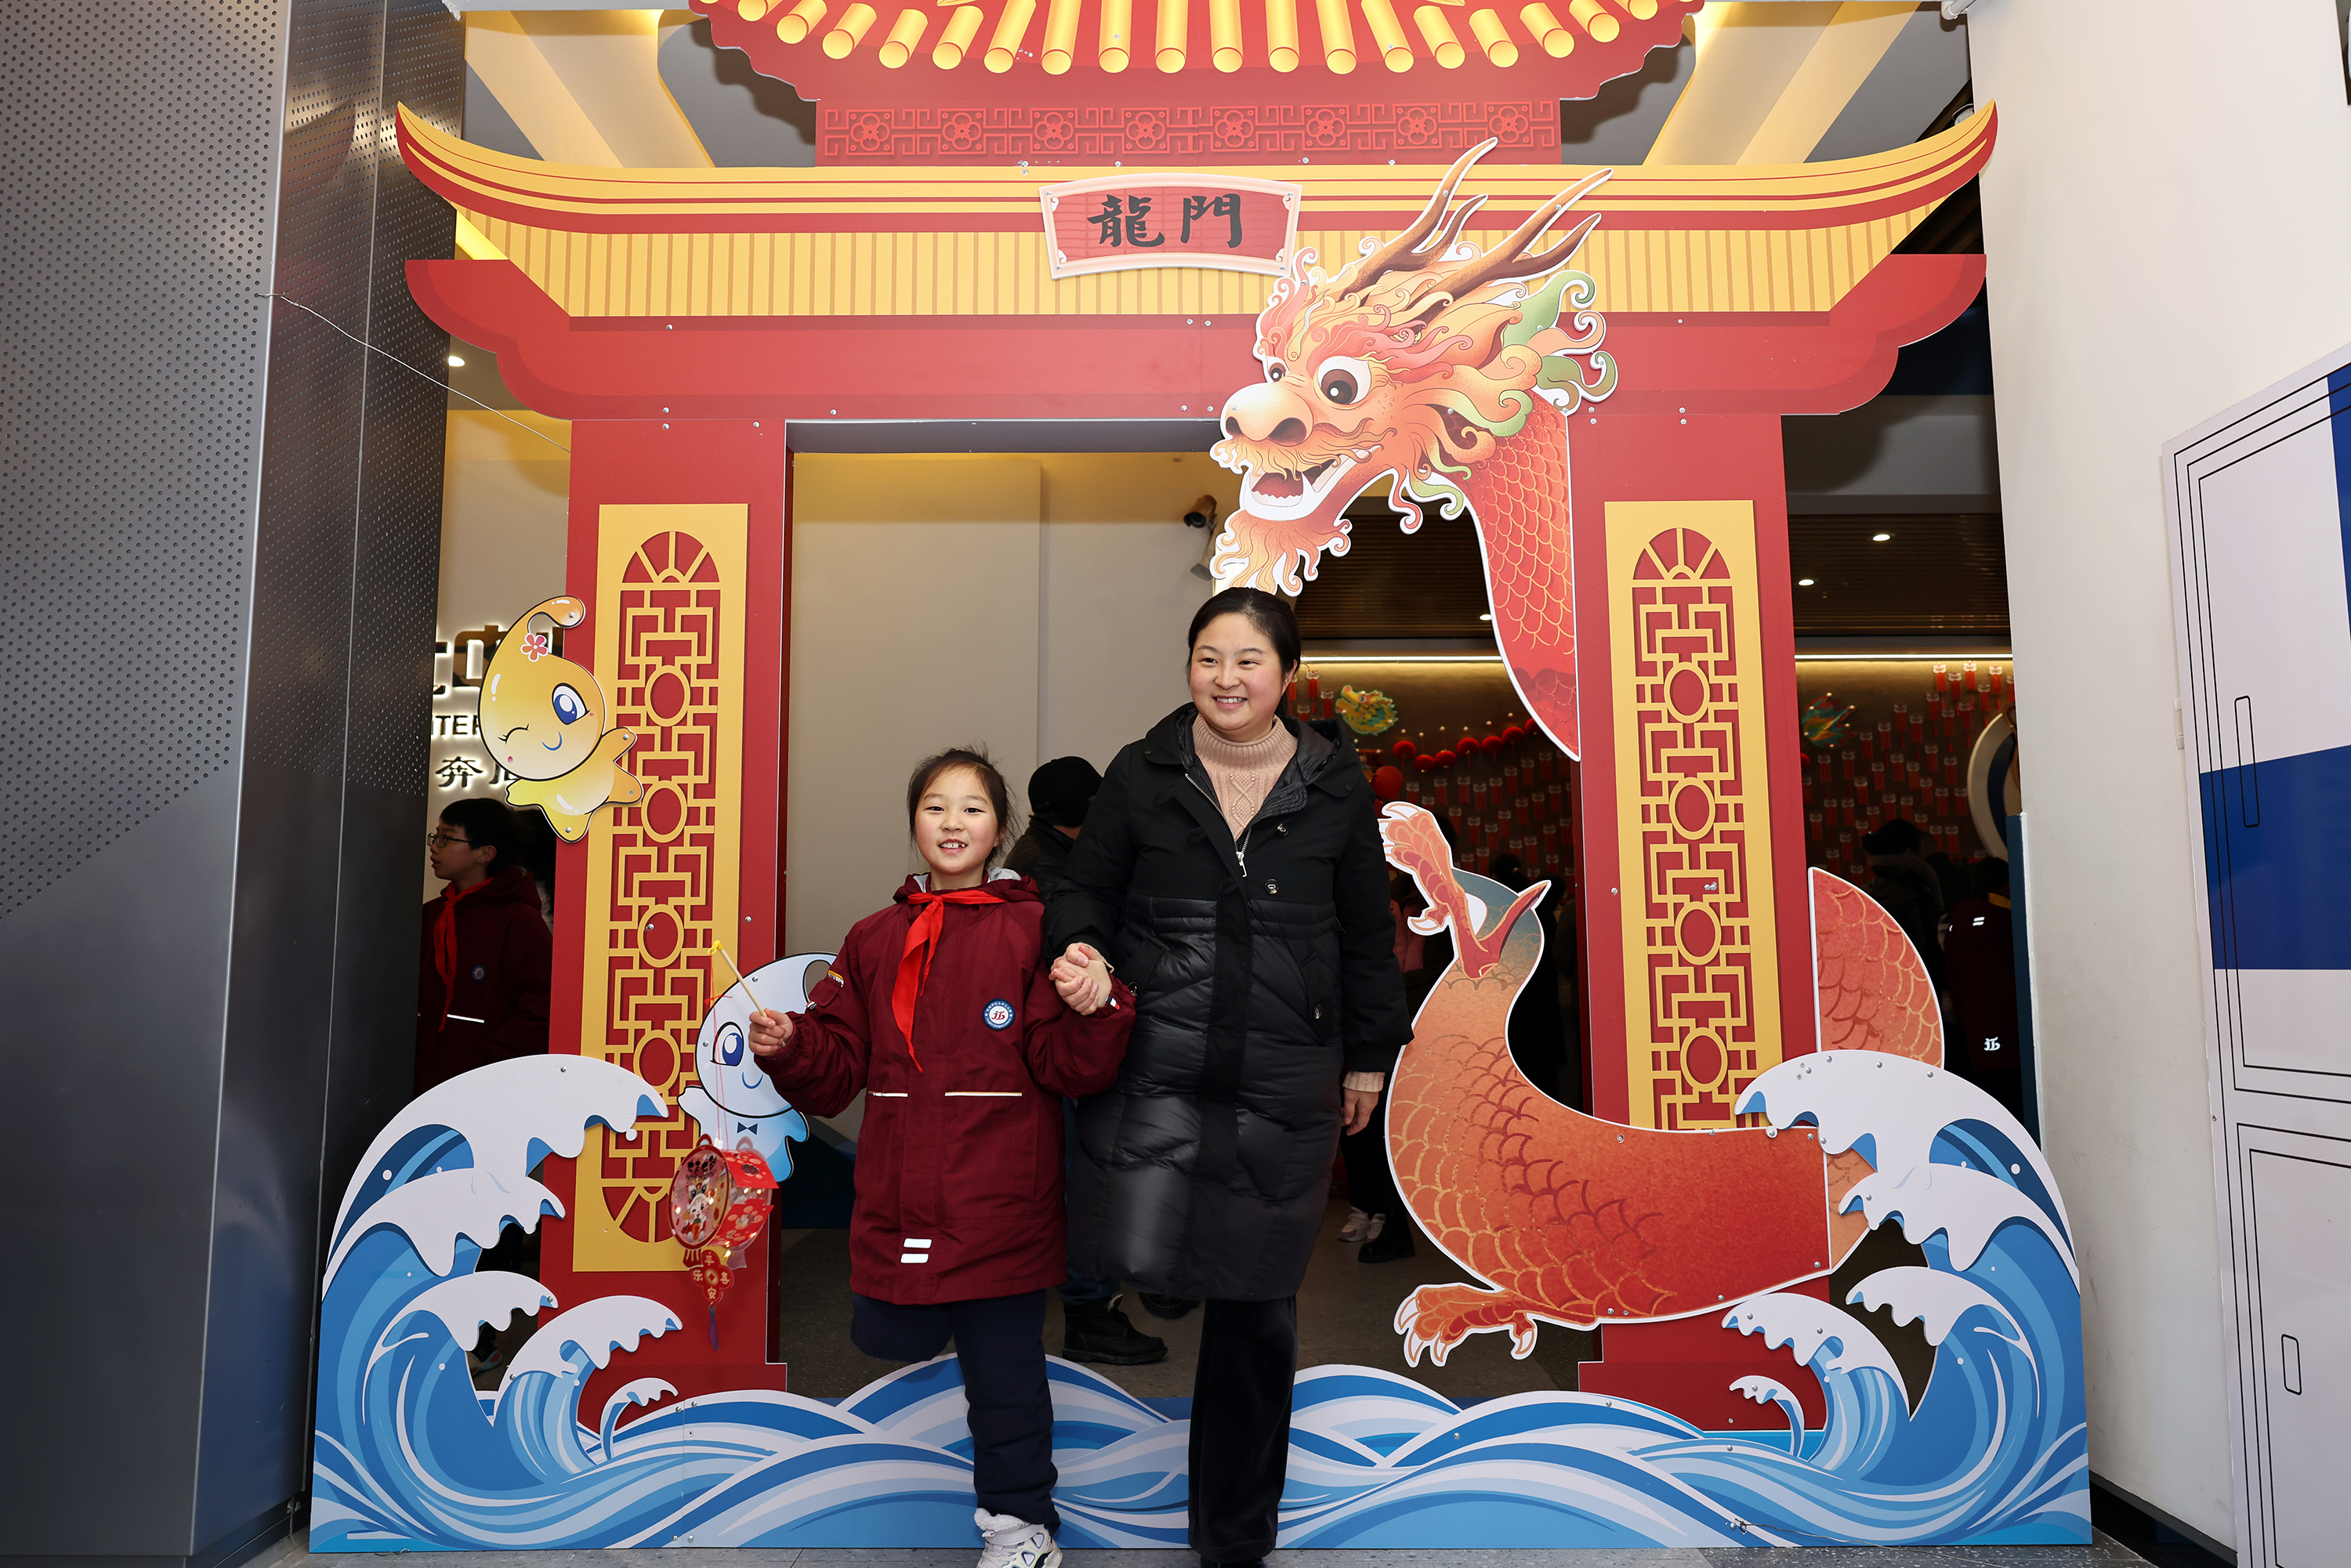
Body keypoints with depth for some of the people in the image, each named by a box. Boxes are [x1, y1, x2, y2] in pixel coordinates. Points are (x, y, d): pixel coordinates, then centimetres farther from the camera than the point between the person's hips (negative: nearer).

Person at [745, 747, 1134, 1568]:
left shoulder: (1032, 929, -3)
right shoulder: (875, 941, 9)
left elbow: (1068, 1068, -8)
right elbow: (836, 1070, 11)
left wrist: (1092, 1010, -27)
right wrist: (788, 1047, -8)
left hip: (1000, 1208, -3)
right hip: (897, 1205, 3)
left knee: (1004, 1369, 10)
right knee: (884, 1338, 9)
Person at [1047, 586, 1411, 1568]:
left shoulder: (1336, 785, 3)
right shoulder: (1142, 773, 1)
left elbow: (1366, 933, 10)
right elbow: (1087, 889, 8)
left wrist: (1368, 1056, 12)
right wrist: (1080, 945, -14)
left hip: (1283, 1080, 1)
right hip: (1155, 1061, 0)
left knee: (1259, 1304, 11)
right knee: (1141, 1261, -22)